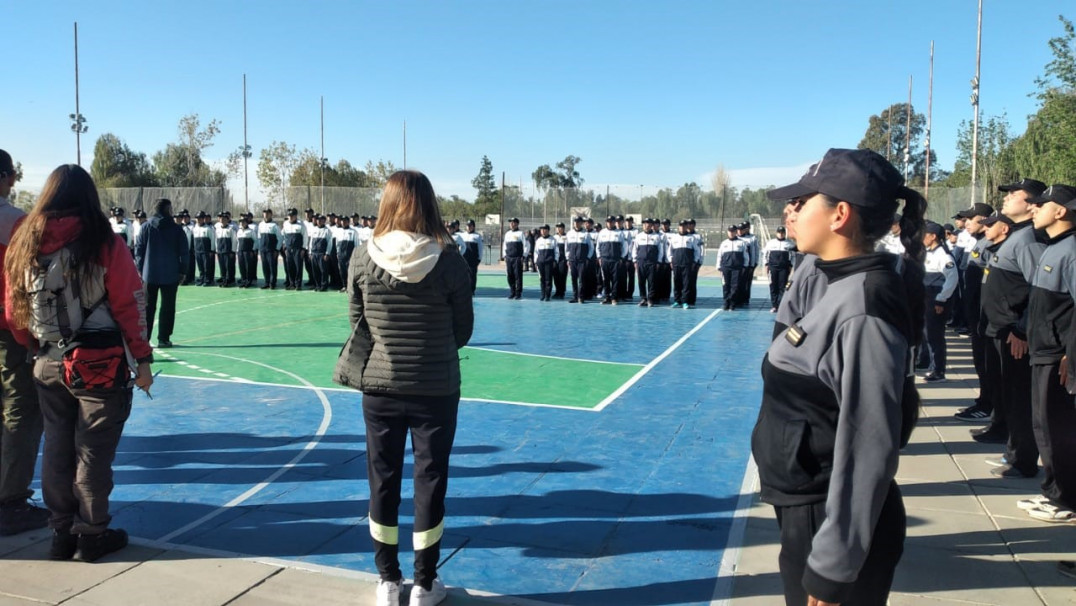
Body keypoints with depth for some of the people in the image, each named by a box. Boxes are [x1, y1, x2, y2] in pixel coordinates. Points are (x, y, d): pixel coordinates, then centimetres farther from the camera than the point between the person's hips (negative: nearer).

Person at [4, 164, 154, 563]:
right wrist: (142, 359, -3)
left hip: (49, 365, 5)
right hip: (101, 364, -4)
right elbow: (130, 306, -11)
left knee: (57, 448, 16)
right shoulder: (106, 245, -11)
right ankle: (91, 536, 17)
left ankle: (62, 533, 26)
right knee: (94, 451, 6)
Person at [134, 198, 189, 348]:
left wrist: (139, 269, 8)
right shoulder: (177, 229, -1)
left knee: (148, 306, 9)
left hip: (149, 274, 2)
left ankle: (143, 338, 9)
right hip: (170, 274, -2)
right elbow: (183, 252, -1)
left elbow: (138, 249, 2)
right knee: (168, 306, 4)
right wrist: (182, 271, 5)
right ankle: (163, 339, 3)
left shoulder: (146, 227, 2)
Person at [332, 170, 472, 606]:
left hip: (379, 387, 2)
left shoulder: (363, 259, -8)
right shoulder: (449, 260, -13)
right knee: (430, 481, 11)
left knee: (383, 481, 14)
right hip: (436, 388, -1)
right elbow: (463, 331, -4)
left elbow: (359, 326, 0)